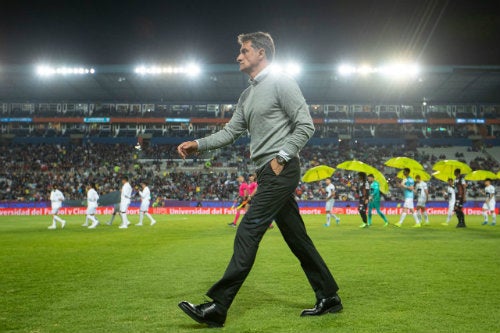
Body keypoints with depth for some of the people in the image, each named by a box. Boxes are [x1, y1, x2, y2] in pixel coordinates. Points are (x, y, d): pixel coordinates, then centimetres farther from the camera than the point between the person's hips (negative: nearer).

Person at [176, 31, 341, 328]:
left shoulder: (281, 83, -5)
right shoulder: (248, 95, 21)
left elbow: (306, 126, -10)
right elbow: (230, 132, 19)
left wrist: (282, 157, -16)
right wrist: (199, 144, 5)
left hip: (281, 171, -9)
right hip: (269, 173, 9)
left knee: (247, 233, -12)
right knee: (297, 238, 11)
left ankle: (217, 308, -10)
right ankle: (329, 298, 20)